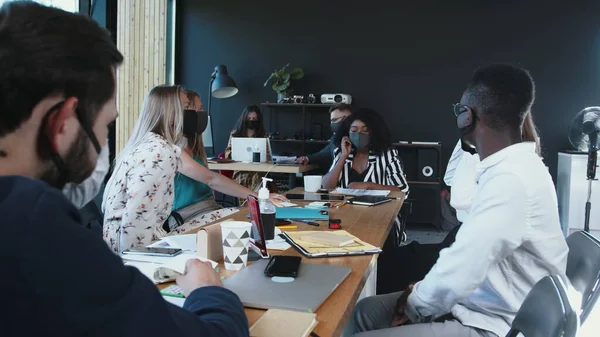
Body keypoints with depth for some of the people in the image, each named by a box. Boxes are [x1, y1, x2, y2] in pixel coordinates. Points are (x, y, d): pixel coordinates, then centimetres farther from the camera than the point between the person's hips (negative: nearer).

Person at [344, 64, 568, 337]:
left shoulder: (510, 178, -27)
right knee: (366, 312, 12)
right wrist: (422, 292, 5)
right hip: (482, 304, 9)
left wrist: (416, 305, -9)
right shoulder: (512, 166, 6)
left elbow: (455, 276, -29)